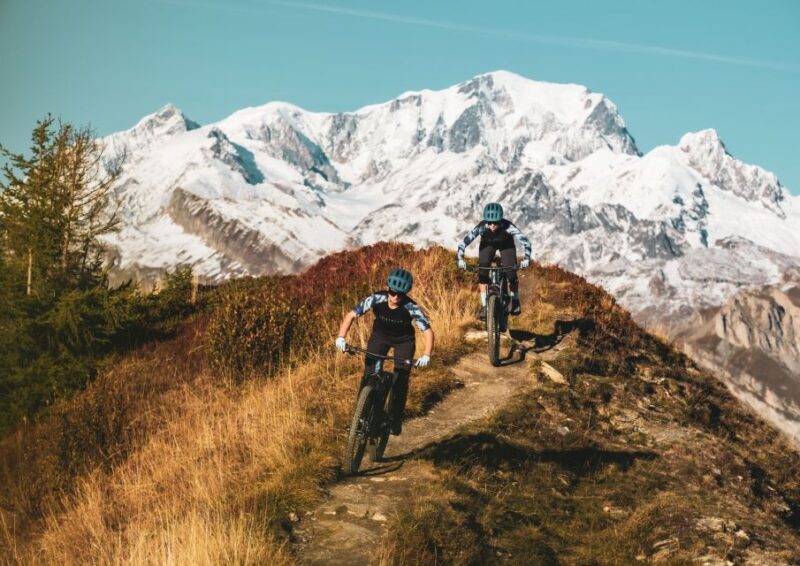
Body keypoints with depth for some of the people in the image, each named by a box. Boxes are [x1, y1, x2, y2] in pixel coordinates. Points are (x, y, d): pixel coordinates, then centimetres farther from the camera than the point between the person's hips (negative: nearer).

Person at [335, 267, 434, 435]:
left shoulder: (411, 308, -32)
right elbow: (351, 315, -23)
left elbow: (428, 331, -26)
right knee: (369, 374, -11)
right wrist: (341, 337, -36)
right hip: (380, 336, 1)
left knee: (401, 379, -8)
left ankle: (396, 419, 8)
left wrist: (426, 355, -40)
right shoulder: (376, 299, -29)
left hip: (404, 341, -1)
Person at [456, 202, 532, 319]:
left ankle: (515, 301, 16)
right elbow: (466, 240, -37)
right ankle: (484, 306, -4)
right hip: (487, 245, 1)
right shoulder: (482, 226, -36)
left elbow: (525, 240, -40)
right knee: (482, 274, -17)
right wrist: (461, 259, -47)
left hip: (506, 245, -1)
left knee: (511, 274, -12)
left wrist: (526, 259, -51)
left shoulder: (508, 226, -39)